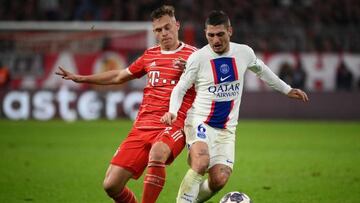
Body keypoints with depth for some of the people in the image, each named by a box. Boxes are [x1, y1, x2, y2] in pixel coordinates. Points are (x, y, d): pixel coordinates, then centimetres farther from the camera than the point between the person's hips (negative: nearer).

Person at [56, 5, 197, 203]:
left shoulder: (191, 55, 3)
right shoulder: (150, 55, 19)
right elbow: (119, 76, 32)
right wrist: (80, 78, 35)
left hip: (173, 126, -5)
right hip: (142, 126, 6)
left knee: (157, 153, -41)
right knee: (111, 185, -4)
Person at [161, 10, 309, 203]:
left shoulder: (244, 53, 2)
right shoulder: (198, 58, -9)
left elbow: (260, 69, 23)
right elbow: (180, 88, -1)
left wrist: (287, 90, 29)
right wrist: (172, 111, -20)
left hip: (226, 129, 4)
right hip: (200, 121, -4)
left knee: (220, 179, -12)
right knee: (201, 163, -32)